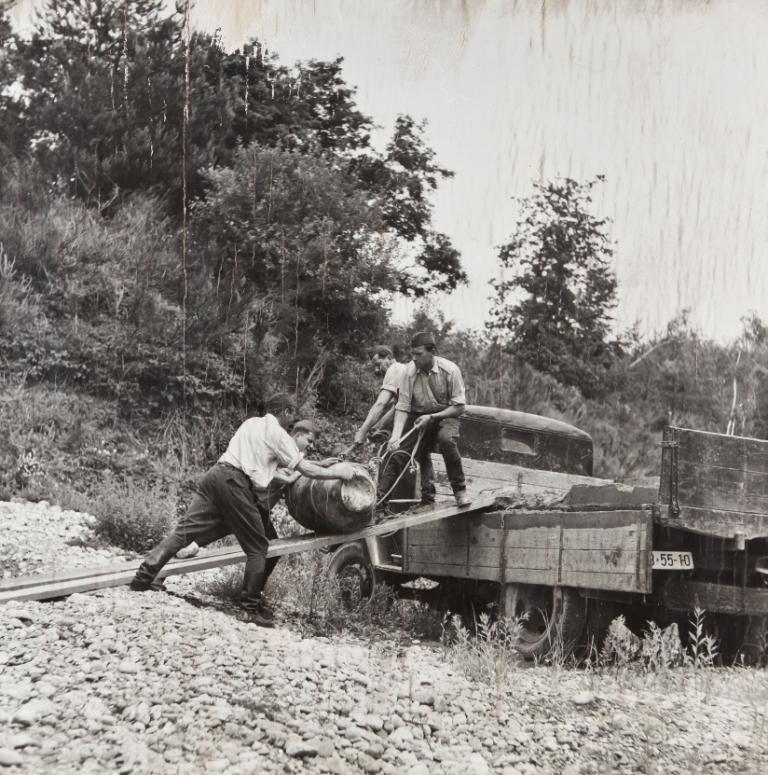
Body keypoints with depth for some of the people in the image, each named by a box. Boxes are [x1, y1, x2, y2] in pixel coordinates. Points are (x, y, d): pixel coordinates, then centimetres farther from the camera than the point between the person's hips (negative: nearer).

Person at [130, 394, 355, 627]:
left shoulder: (251, 423, 26)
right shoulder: (278, 434, 3)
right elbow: (304, 468, 0)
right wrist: (336, 472, 12)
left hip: (216, 474, 8)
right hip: (235, 484, -7)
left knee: (185, 530, 3)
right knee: (257, 548, 3)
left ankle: (144, 577, -5)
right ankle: (252, 608, 5)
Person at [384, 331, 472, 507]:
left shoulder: (450, 370, -19)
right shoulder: (410, 371, -14)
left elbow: (459, 407, -14)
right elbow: (402, 407, -11)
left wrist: (431, 417, -23)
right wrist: (395, 435, -24)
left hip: (445, 415, -4)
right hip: (419, 416, 4)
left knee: (446, 438, -33)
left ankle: (460, 489, -17)